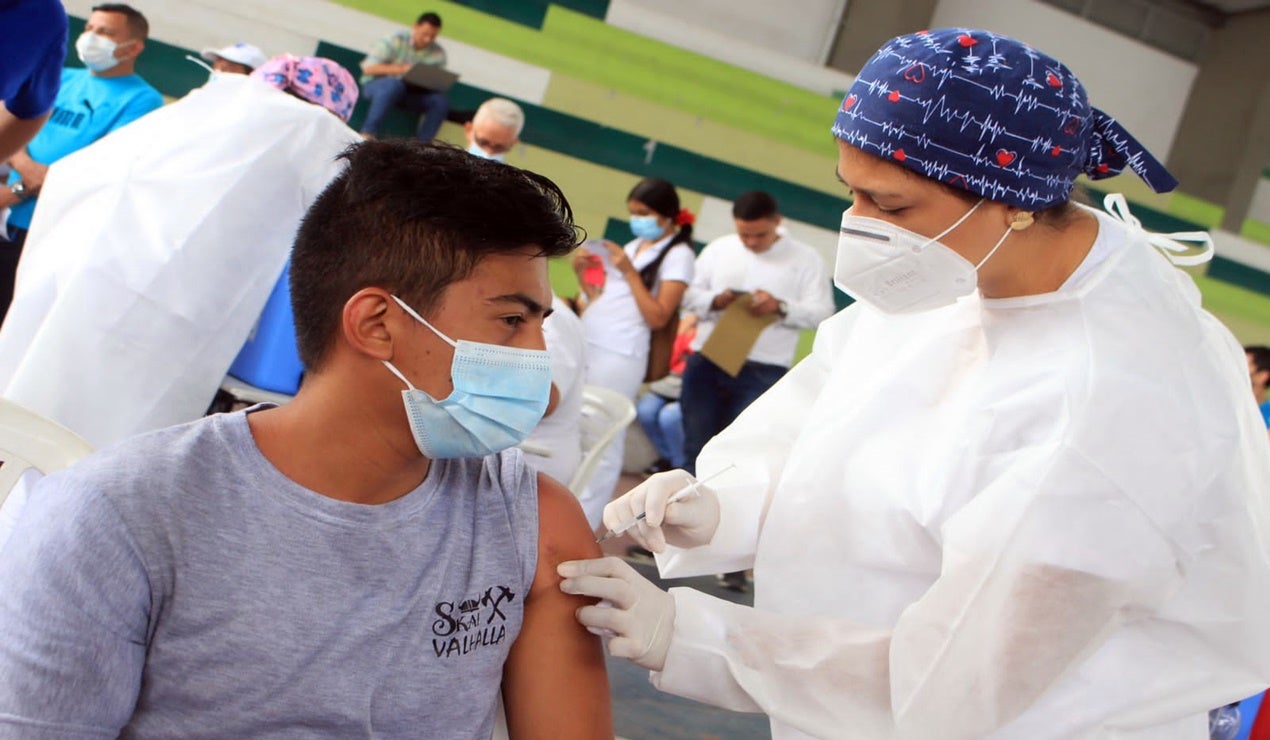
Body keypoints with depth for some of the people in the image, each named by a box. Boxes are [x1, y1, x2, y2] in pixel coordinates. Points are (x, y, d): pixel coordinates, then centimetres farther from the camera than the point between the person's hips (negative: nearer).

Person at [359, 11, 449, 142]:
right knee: (394, 84, -39)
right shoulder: (395, 40, -12)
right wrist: (400, 69, -28)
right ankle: (367, 134, -34)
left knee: (441, 101, -21)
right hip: (377, 84, -4)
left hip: (410, 93, 4)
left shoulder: (438, 54, -1)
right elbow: (368, 68, -17)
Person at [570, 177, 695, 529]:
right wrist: (583, 274, 6)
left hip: (618, 355, -7)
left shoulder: (677, 255, -3)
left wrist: (628, 271, -12)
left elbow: (658, 317, -11)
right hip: (583, 345, 7)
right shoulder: (632, 246, 18)